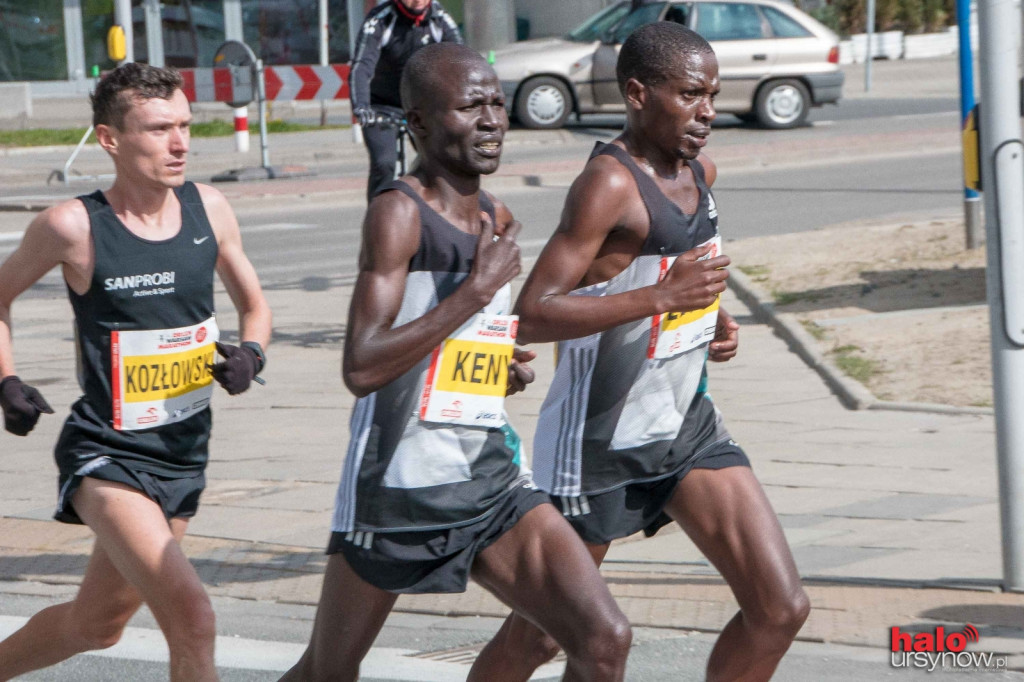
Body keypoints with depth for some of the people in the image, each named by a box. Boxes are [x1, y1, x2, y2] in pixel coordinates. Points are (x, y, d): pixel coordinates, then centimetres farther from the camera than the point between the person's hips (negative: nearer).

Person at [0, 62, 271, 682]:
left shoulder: (208, 210, -2)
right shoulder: (74, 227, -14)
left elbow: (254, 305, 14)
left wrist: (250, 354, -7)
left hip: (184, 455, 6)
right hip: (107, 454, -6)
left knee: (96, 624, 21)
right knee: (191, 616, -23)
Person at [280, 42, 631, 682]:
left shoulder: (499, 219, 10)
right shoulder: (399, 213, -14)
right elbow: (361, 367, -26)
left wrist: (507, 367, 7)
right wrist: (479, 288, -22)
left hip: (494, 483, 6)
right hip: (398, 486, -6)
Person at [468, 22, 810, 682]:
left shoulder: (700, 170, 5)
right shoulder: (609, 184, -21)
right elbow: (533, 316, -28)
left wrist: (713, 315, 6)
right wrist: (662, 296, -32)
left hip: (688, 424, 7)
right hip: (598, 443, -7)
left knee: (781, 608, -3)